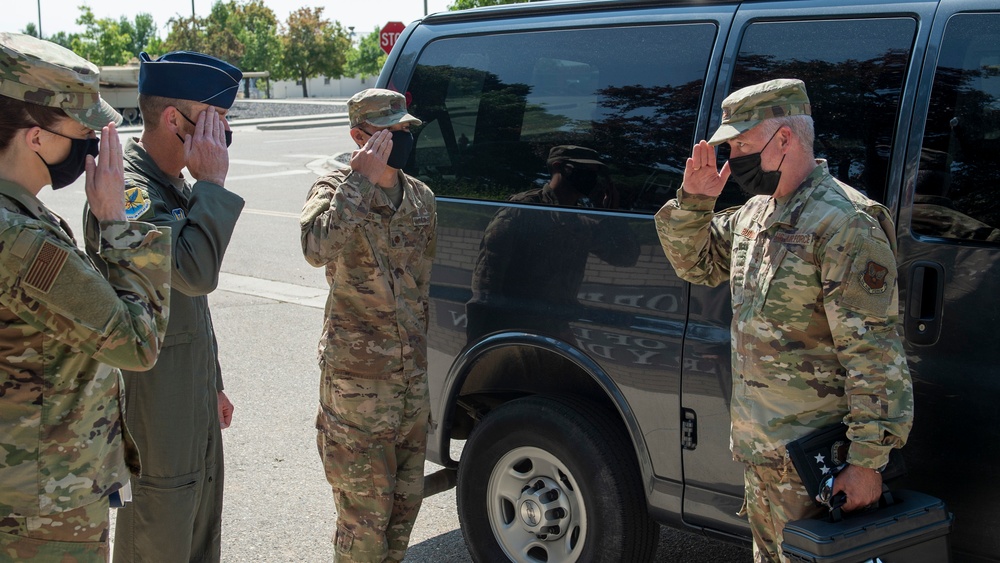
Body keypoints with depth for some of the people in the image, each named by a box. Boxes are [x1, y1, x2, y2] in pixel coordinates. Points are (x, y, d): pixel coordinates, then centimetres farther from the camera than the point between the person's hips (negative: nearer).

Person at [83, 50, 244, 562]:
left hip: (193, 401, 9)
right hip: (155, 406, -9)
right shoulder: (128, 190, -21)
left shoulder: (175, 186, 10)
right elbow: (197, 274, -36)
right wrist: (211, 183, -26)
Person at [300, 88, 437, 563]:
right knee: (365, 507, 0)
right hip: (357, 378, -6)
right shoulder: (336, 190, -9)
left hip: (414, 370, 6)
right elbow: (317, 248, -33)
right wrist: (360, 181, -29)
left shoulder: (421, 198, 9)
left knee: (406, 497, 17)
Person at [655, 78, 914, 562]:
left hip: (812, 459, -9)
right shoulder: (755, 213, 9)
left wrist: (867, 462, -21)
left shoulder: (844, 222, -20)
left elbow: (875, 354, -21)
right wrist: (693, 200, 2)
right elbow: (695, 264, 21)